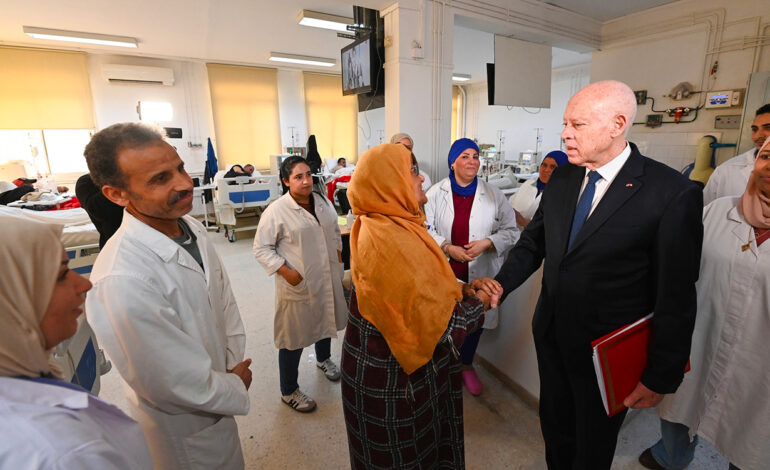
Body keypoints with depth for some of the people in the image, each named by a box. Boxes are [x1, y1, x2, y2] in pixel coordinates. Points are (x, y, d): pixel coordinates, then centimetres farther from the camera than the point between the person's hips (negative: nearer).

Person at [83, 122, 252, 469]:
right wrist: (237, 386, -11)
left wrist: (233, 361, -4)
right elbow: (177, 384, -28)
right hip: (187, 421, -6)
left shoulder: (192, 228, -10)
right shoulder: (121, 280, -35)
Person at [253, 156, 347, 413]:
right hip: (298, 285, -6)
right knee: (294, 337, 6)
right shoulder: (276, 211, -16)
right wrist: (286, 272, -20)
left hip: (328, 279, 7)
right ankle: (289, 391, 28)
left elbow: (335, 232, 17)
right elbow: (261, 248, -12)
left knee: (327, 320, 26)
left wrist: (338, 257, 7)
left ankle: (323, 359, 56)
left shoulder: (323, 203, 3)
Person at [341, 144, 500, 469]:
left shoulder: (382, 225, -1)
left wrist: (465, 289, -8)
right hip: (393, 381, -8)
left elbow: (426, 284, 6)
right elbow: (437, 325, -28)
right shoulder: (392, 240, -31)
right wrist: (479, 304, -11)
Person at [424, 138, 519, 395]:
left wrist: (487, 243, -16)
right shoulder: (436, 193, -3)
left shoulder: (494, 195, -1)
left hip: (479, 274, 2)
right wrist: (448, 247, -17)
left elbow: (511, 231, 1)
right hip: (444, 272, -1)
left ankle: (467, 365, 43)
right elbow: (426, 228, -3)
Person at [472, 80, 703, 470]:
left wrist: (660, 377, -10)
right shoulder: (561, 179, -1)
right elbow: (533, 242, 5)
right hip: (552, 334, 5)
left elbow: (676, 298, -15)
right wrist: (500, 283, -12)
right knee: (554, 426, 27)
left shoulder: (671, 193, -18)